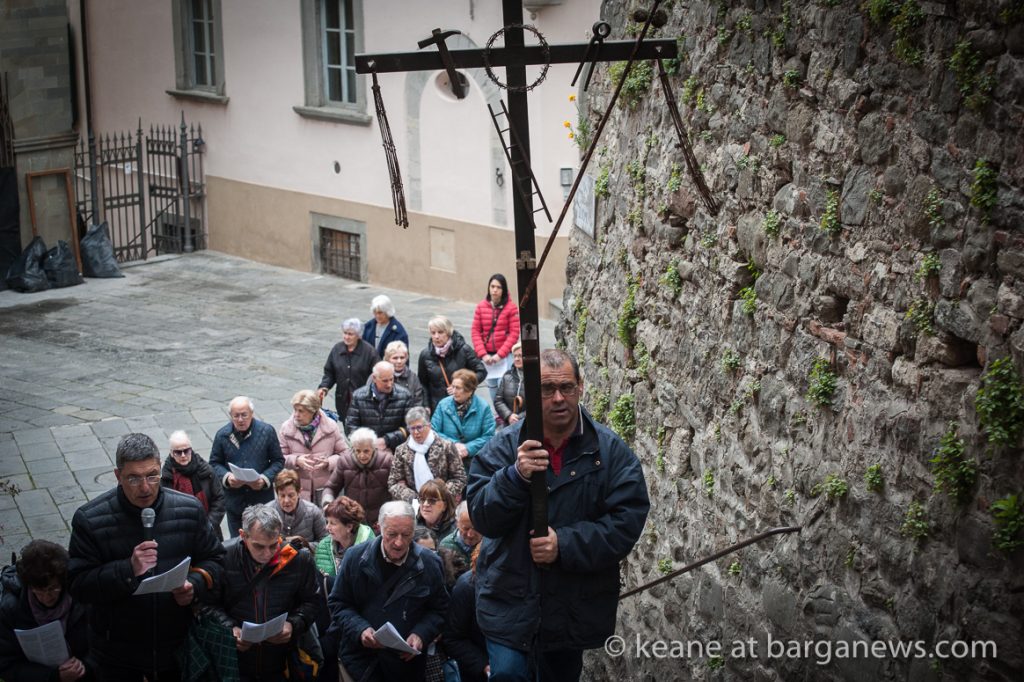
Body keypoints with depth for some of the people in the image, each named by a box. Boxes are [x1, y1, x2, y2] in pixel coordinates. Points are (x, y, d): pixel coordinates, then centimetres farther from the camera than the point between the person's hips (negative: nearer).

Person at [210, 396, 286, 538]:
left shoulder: (267, 431, -4)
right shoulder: (222, 435, 0)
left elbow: (278, 461, 0)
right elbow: (214, 463, 7)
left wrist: (265, 479, -17)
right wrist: (226, 477, -14)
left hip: (262, 497, -1)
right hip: (234, 499, 1)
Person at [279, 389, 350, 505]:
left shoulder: (330, 426, -2)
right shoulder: (287, 428, 0)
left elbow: (344, 453, 2)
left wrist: (328, 462, -16)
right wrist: (296, 460, -19)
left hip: (326, 489, 0)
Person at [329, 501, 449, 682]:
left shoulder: (429, 563, -5)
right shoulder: (355, 558, -6)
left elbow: (439, 609, 4)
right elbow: (337, 604, 1)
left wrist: (421, 635, -14)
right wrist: (360, 629, -16)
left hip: (407, 661, 1)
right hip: (361, 659, -1)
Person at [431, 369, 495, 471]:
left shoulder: (483, 407, -2)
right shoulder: (443, 405, 4)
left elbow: (489, 436, -5)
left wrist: (468, 448, -15)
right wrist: (453, 444, -10)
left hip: (474, 458, -1)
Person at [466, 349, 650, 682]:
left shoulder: (611, 450, -5)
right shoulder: (506, 446, -4)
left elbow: (627, 520, -11)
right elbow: (482, 518, -9)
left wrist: (564, 545, -23)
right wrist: (515, 476, -28)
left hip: (577, 603, 1)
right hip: (510, 601, -1)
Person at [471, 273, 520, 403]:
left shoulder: (511, 307, -5)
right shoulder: (481, 307, 3)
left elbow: (514, 333, -7)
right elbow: (476, 332, 3)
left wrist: (500, 355, -12)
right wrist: (483, 354, -7)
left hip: (505, 356, -3)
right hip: (487, 356, 4)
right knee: (492, 387, 7)